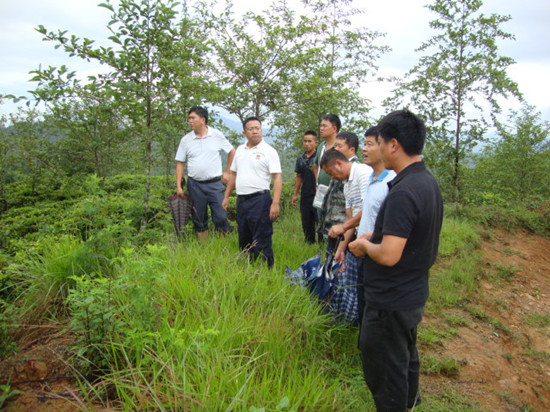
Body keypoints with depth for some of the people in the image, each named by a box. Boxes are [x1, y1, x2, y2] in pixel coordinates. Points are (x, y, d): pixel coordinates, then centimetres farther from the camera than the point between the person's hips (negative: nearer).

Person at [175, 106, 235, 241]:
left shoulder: (217, 135, -1)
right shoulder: (186, 140, 3)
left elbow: (232, 152, 9)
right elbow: (180, 163, 5)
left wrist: (227, 172, 5)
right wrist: (178, 186, 0)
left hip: (215, 183, -2)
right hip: (195, 185, 2)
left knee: (221, 217, -3)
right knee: (199, 219, 9)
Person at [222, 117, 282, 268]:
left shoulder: (269, 151, -6)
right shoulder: (240, 150, 13)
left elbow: (277, 178, -12)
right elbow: (233, 174, 20)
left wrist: (275, 203, -20)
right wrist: (226, 196, 16)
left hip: (259, 199, -7)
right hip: (241, 199, 7)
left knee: (261, 242, -4)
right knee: (244, 240, 16)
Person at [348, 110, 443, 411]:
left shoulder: (403, 192, -28)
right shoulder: (428, 181, 3)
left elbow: (388, 256, -31)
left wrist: (364, 244, -12)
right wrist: (374, 237, 6)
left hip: (391, 302, -10)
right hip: (414, 294, 10)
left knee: (383, 373, 9)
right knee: (405, 358, 31)